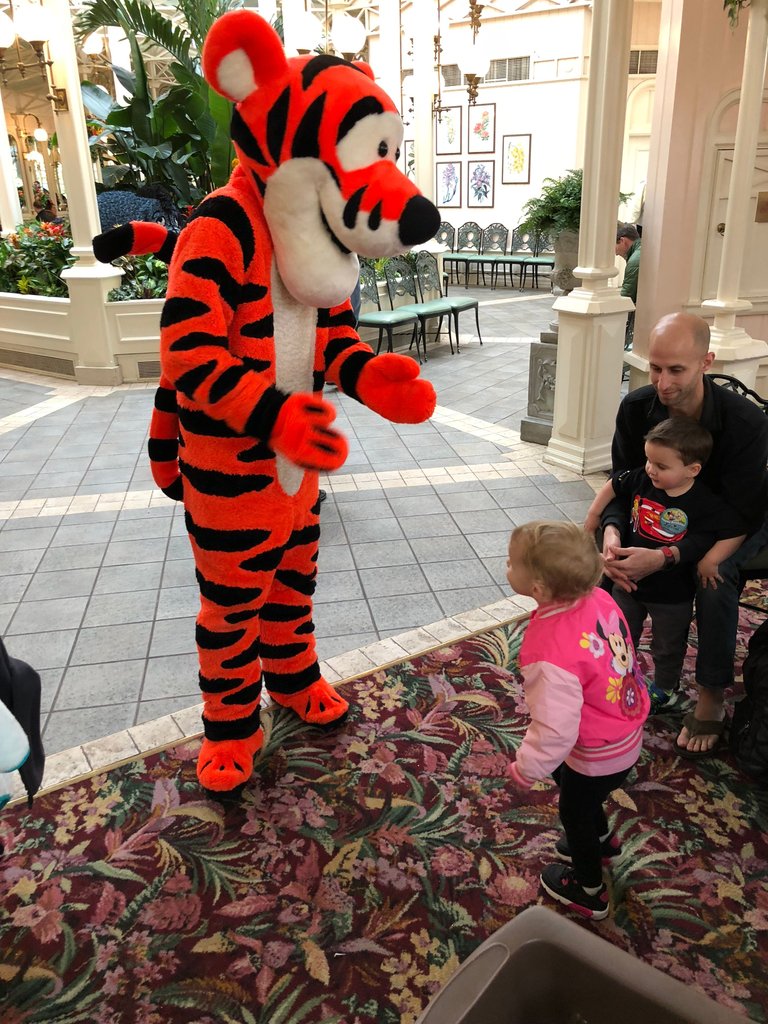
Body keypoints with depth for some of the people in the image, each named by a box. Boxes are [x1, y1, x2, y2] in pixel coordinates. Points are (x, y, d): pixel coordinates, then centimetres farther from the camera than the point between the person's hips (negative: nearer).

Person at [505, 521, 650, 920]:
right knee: (564, 776, 32)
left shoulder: (549, 655, -40)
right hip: (628, 733, 7)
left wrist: (525, 769, -13)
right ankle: (602, 838, 59)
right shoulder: (598, 598, -18)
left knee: (575, 811, 22)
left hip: (598, 755, -7)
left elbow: (554, 732, -32)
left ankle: (589, 892, 49)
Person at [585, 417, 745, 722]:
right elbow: (612, 485, 2)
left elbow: (736, 533, -18)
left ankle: (664, 690, 47)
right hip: (629, 580, 3)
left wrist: (710, 560, -23)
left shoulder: (706, 504, -27)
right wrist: (593, 516, 6)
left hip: (673, 595, -3)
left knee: (667, 648, 22)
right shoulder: (640, 480, -16)